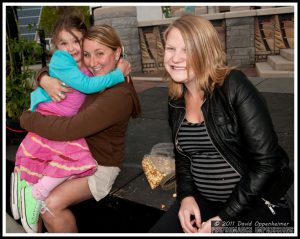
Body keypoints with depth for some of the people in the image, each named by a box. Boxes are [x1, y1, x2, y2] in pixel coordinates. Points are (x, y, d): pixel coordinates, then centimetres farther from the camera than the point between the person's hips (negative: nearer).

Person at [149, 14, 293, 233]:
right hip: (202, 201, 5)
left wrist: (223, 218, -18)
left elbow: (266, 163, -19)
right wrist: (186, 195, -6)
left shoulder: (234, 87, -17)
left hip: (255, 205, -5)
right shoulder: (177, 101, 2)